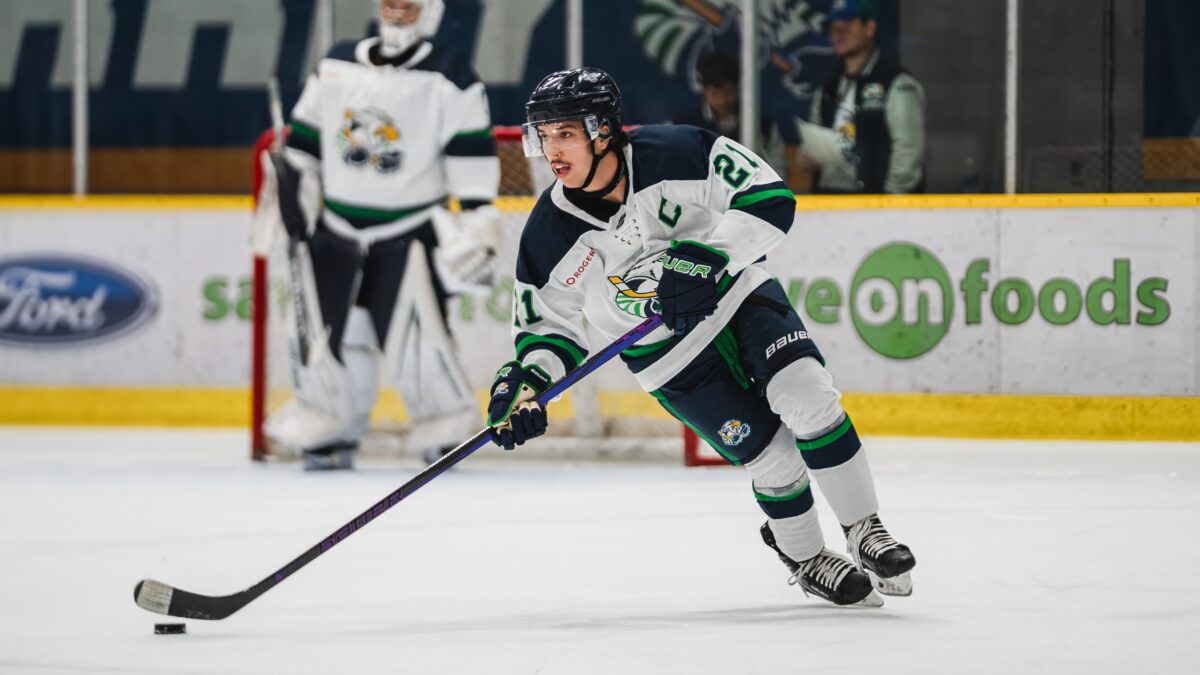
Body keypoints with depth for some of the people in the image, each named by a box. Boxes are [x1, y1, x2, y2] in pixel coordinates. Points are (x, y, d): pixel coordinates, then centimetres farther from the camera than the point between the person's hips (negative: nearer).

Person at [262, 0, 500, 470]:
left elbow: (474, 154, -10)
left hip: (410, 233, -4)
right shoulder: (335, 66, 7)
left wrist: (477, 224, -15)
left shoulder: (448, 78, -6)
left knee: (414, 337, -13)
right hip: (337, 232, 4)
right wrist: (293, 188, 10)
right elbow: (305, 137, 16)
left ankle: (445, 430, 1)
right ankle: (330, 434, 14)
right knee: (336, 335, 4)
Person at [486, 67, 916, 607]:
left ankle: (866, 534, -6)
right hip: (668, 354, 0)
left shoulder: (674, 154, -22)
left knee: (808, 399, -22)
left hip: (736, 296, 0)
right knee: (772, 456, -10)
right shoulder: (550, 238, -15)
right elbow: (547, 324, -2)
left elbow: (769, 199, -22)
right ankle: (804, 560, 17)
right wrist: (524, 383, -20)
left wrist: (708, 257, -33)